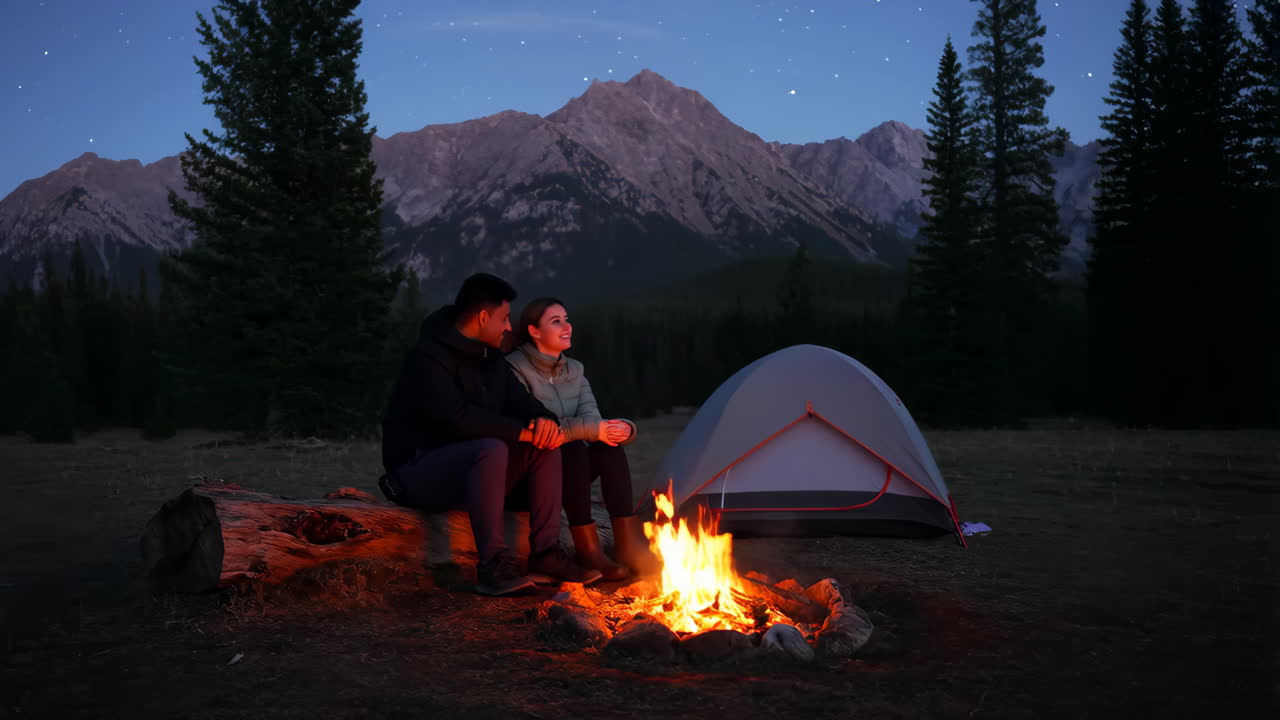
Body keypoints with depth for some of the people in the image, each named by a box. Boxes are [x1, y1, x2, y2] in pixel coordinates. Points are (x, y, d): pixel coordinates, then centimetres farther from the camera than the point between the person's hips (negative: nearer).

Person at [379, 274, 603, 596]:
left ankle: (546, 555, -11)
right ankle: (493, 566, -33)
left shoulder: (490, 358, 11)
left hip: (471, 464, 9)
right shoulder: (428, 357, -17)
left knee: (545, 447, -7)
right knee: (491, 449, -35)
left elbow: (520, 401, 8)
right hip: (419, 471, -9)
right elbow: (457, 417, -31)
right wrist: (523, 432, -26)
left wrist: (544, 419, -17)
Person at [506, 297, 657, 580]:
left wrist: (611, 429, -28)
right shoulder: (516, 368, -12)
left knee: (610, 446, -23)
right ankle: (588, 549, -29)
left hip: (572, 467, 6)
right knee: (572, 449, -35)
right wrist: (591, 430, -28)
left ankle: (628, 543, -25)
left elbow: (590, 415, -3)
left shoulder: (574, 370, 10)